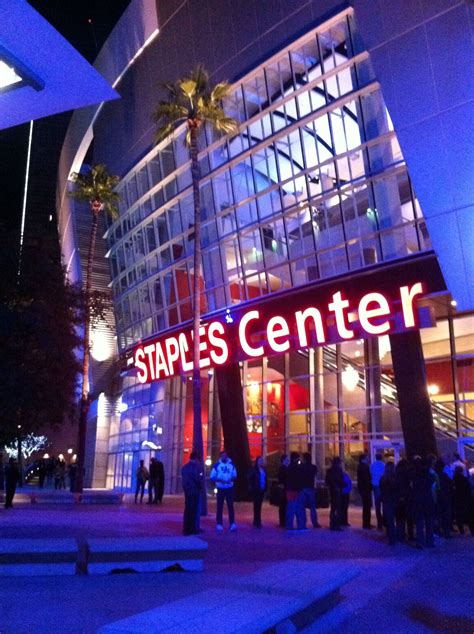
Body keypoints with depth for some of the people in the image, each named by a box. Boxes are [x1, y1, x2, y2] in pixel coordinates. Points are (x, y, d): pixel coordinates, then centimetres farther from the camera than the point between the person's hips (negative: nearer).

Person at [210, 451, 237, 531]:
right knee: (220, 506, 3)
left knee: (230, 506, 0)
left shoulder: (231, 465, 2)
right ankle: (219, 524, 9)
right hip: (220, 489, -1)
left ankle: (232, 524, 2)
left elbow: (235, 476, 9)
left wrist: (231, 479, -13)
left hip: (229, 488, 1)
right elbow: (212, 477, -3)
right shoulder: (217, 465, -5)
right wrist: (219, 480, -20)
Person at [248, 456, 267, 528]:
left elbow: (265, 479, 13)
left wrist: (265, 488, 6)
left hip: (262, 490, 6)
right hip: (256, 490, -6)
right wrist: (251, 487, -9)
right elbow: (250, 478, -6)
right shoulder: (253, 469, -7)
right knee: (257, 506, -4)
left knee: (259, 505, 11)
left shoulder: (264, 469, 10)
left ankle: (256, 521, 19)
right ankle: (258, 522, -1)